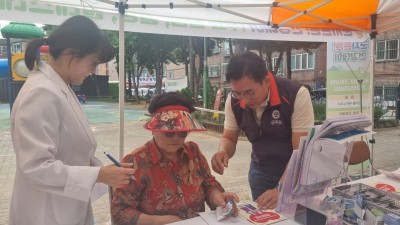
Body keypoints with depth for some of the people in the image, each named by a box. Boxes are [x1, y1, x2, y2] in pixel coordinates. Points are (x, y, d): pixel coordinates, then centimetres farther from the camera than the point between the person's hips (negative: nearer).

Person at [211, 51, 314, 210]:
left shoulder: (296, 95, -27)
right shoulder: (233, 101, -15)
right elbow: (229, 138, -2)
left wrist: (281, 189, -36)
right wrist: (223, 152, -25)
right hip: (261, 171, 3)